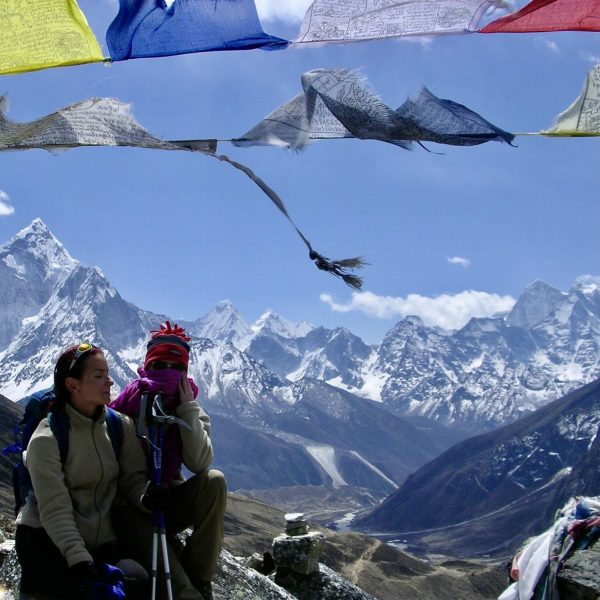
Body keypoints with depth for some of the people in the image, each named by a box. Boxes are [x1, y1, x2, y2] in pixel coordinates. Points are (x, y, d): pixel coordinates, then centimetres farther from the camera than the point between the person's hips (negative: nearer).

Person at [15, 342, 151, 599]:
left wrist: (148, 497, -23)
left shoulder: (121, 426, 2)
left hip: (100, 541, 4)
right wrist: (80, 563, -28)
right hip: (45, 539, -4)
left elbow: (132, 478, 2)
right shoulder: (46, 440, -12)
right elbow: (55, 512, -17)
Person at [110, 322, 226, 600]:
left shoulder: (193, 412, 2)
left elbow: (199, 464, -15)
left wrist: (187, 411, -17)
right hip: (130, 508, -3)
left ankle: (198, 577, -20)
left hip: (168, 503, 3)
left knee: (214, 480, -25)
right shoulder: (128, 402, -3)